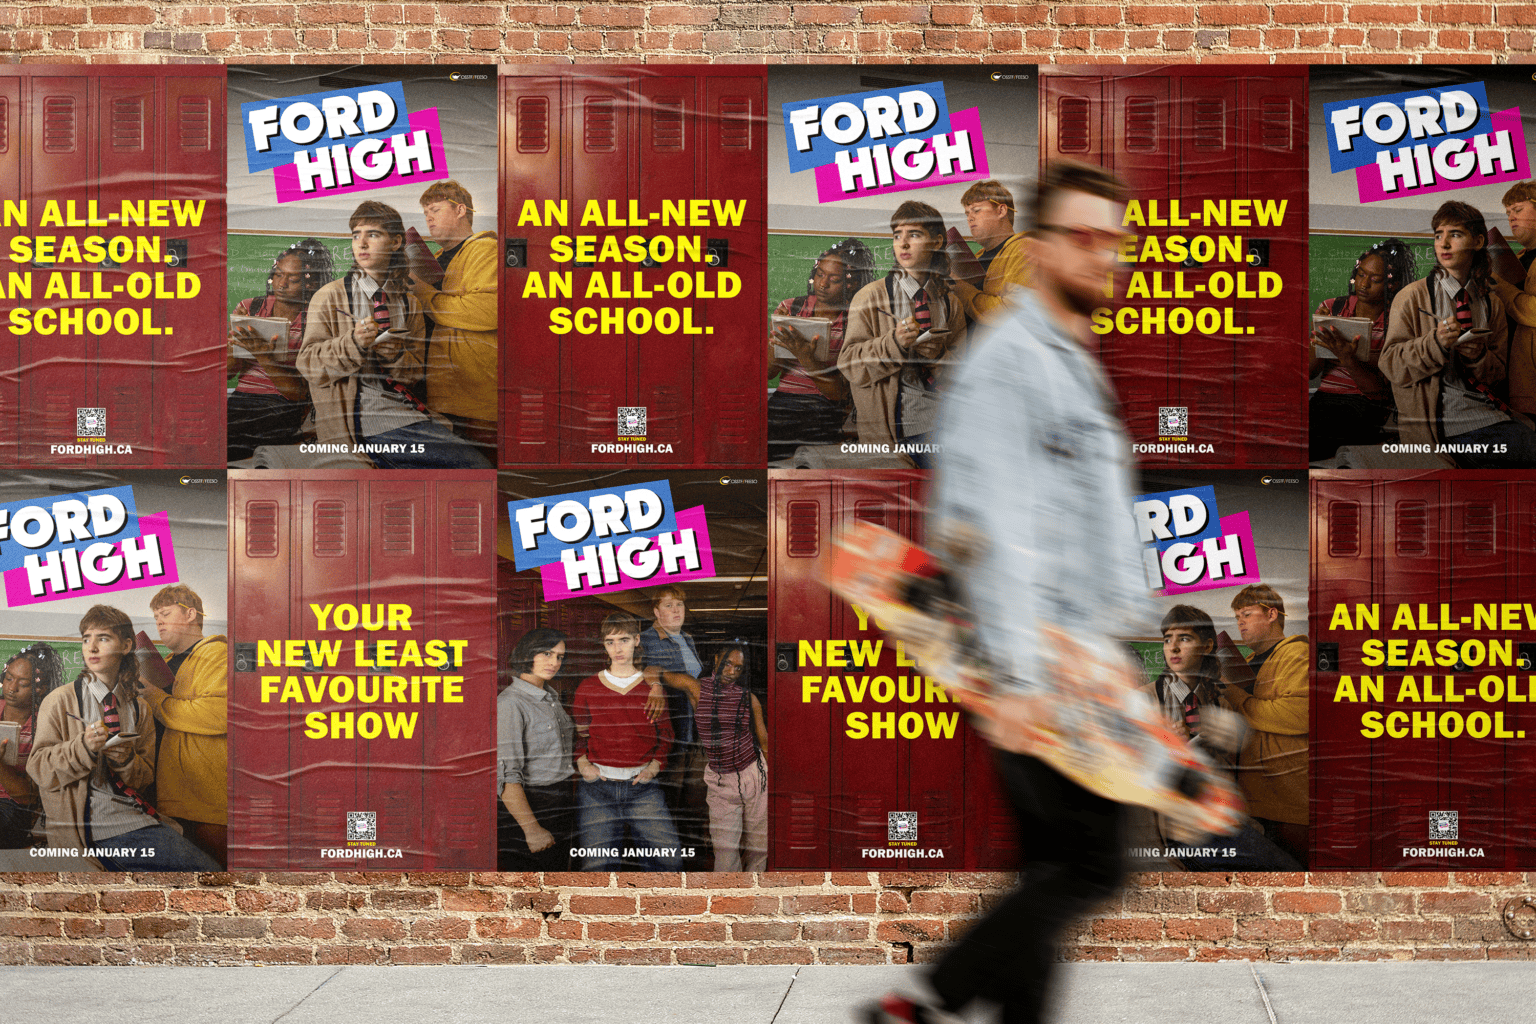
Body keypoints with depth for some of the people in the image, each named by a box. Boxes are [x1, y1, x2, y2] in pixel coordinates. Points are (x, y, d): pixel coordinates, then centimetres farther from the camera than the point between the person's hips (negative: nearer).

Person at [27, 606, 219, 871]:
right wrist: (84, 747, -18)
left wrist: (127, 761, -8)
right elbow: (37, 768, -1)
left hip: (137, 817, 6)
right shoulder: (60, 702, 3)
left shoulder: (139, 709, 16)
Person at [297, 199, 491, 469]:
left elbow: (415, 370, 14)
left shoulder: (408, 303, 17)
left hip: (406, 404, 6)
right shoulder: (329, 298, 5)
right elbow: (308, 364, -2)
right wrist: (353, 343, -19)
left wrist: (395, 356, -10)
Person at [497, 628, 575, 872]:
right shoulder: (509, 703, -15)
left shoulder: (551, 696, 12)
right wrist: (531, 828, -24)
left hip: (561, 805, 8)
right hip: (526, 806, -8)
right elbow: (505, 775, -21)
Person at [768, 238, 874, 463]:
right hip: (780, 407, 3)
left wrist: (806, 358, -21)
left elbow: (838, 392, -6)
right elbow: (767, 373, 9)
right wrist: (775, 344, -11)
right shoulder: (790, 309, 12)